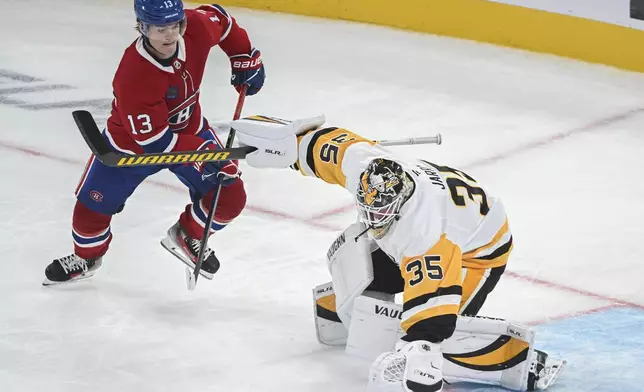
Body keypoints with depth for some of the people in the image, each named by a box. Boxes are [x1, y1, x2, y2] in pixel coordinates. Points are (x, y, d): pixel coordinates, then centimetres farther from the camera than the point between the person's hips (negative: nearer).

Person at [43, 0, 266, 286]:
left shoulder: (197, 27, -26)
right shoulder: (133, 76, -40)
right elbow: (153, 140, -34)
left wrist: (245, 59, 1)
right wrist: (202, 154, -38)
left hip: (188, 130, 4)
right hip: (132, 141, -4)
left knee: (230, 197, -7)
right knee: (93, 207, 4)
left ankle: (187, 238, 23)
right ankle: (87, 257, 39)